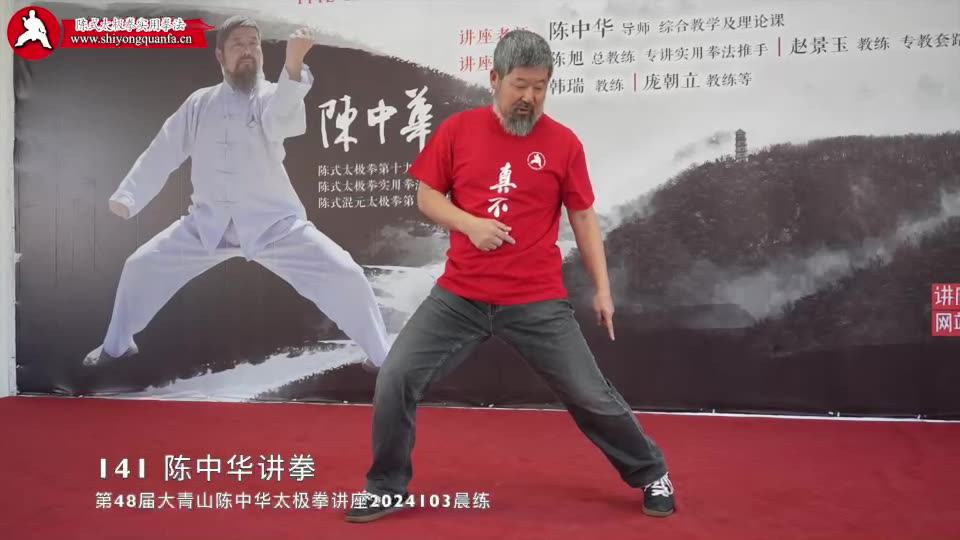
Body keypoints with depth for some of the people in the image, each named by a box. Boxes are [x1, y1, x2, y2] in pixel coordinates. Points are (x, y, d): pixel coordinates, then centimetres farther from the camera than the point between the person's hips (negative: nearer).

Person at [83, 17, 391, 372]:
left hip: (274, 222, -3)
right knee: (141, 265, 7)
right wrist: (127, 197, 2)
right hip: (208, 222, 4)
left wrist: (294, 63, -52)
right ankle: (116, 346, 34)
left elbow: (283, 120, -33)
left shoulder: (274, 96, -7)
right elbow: (163, 152, 11)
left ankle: (381, 357, 0)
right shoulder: (200, 103, 4)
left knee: (344, 275, -18)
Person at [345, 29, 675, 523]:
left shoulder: (563, 142, -1)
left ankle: (652, 474, 29)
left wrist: (602, 288, 2)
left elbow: (583, 218, 5)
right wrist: (469, 223, -14)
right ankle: (387, 488, 19)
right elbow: (427, 198, 5)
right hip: (459, 296, 2)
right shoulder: (457, 130, 1)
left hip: (537, 302, -1)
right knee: (395, 378, -4)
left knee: (590, 395, 4)